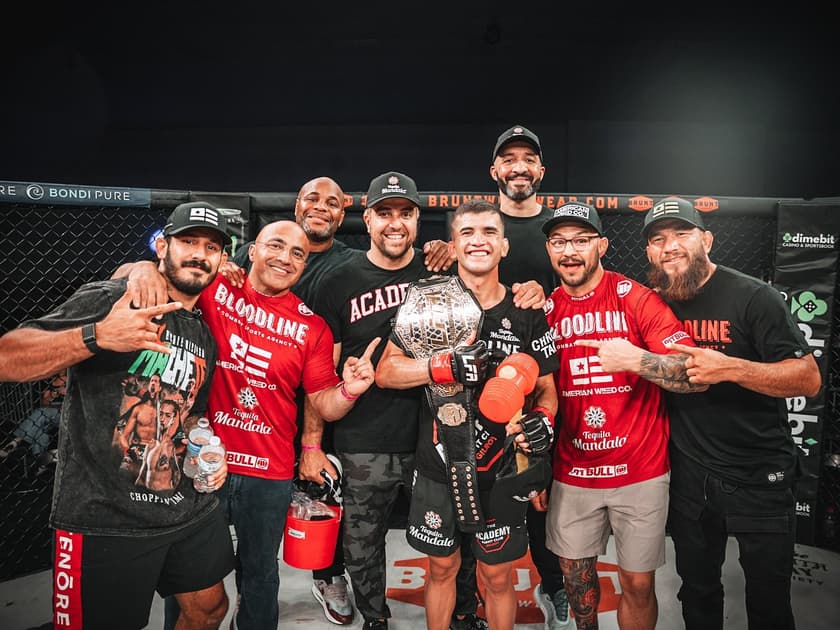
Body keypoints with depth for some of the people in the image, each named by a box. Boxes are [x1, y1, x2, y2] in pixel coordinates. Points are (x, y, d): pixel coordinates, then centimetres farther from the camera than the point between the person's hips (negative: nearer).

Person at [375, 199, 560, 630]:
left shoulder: (527, 315, -3)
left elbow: (545, 388, 4)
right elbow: (385, 372, -9)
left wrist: (543, 420, -18)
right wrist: (450, 366, -24)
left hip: (499, 472, 0)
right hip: (438, 469, 0)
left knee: (498, 576, 16)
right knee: (441, 568, 19)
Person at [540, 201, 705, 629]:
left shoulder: (637, 299, -10)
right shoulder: (544, 308, 1)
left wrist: (635, 359, -31)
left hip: (640, 472, -3)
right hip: (572, 472, 3)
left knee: (638, 584, 10)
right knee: (575, 571, 18)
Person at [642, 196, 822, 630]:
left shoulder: (753, 297, -12)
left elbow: (808, 379, -15)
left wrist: (730, 368, -29)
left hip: (759, 475, -3)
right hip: (689, 475, 4)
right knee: (697, 592, 21)